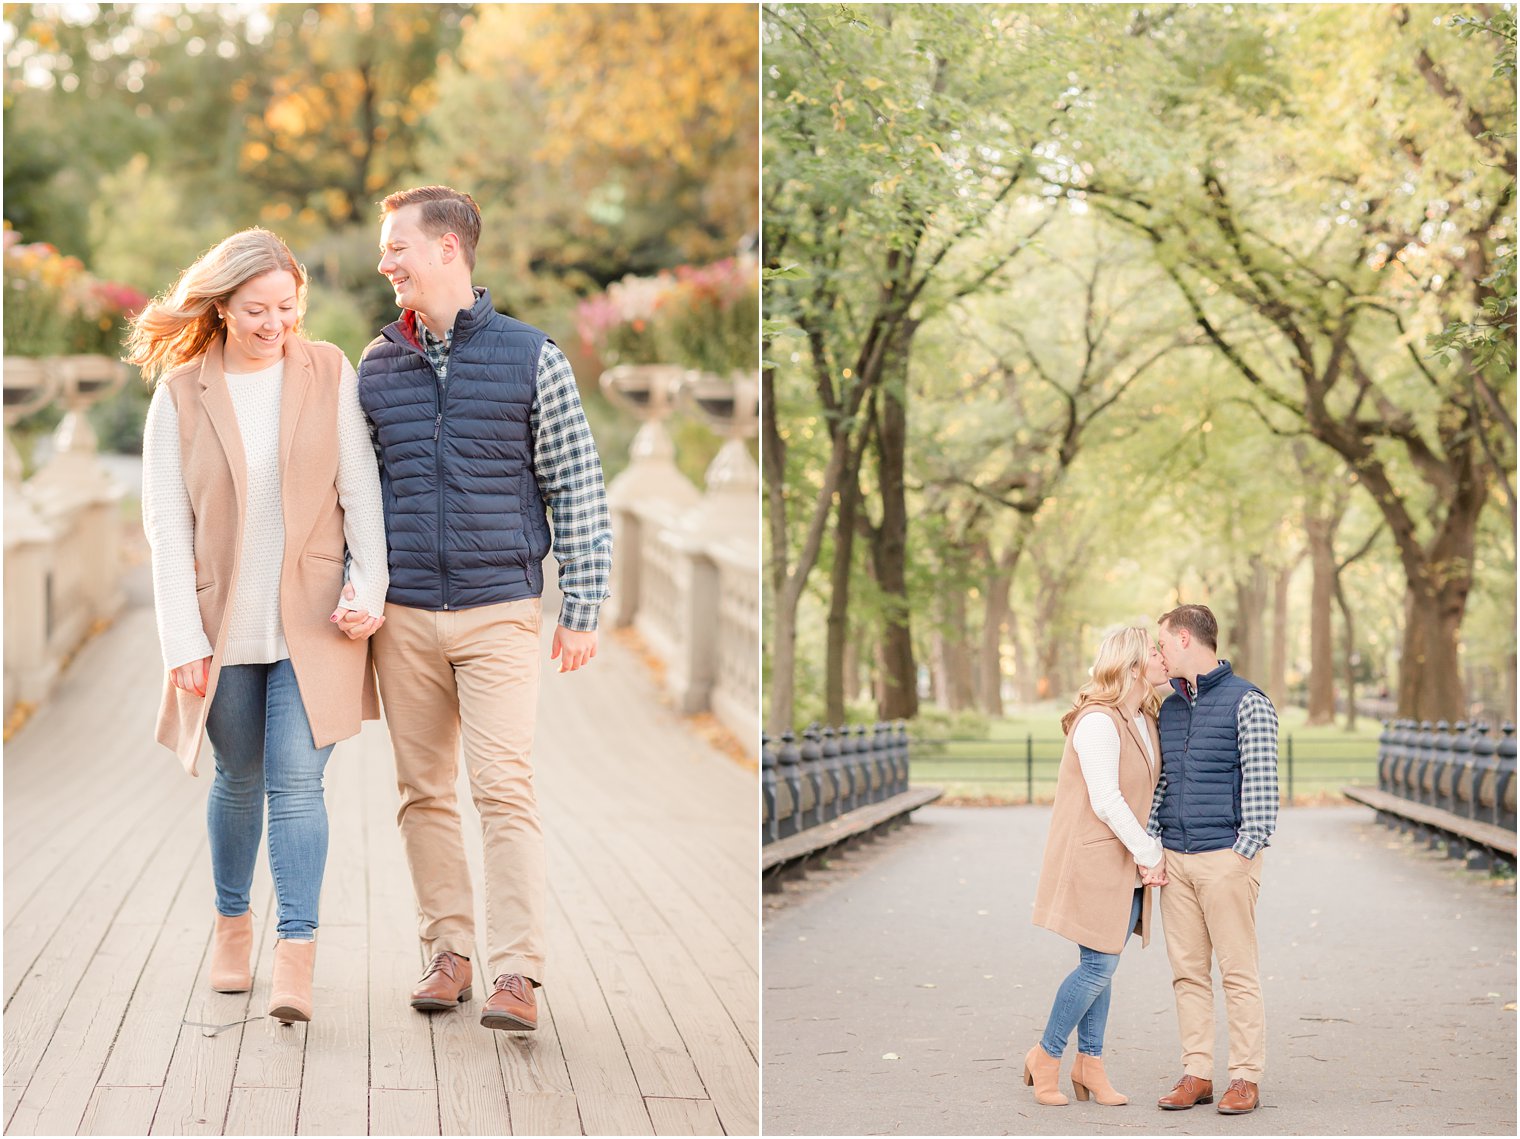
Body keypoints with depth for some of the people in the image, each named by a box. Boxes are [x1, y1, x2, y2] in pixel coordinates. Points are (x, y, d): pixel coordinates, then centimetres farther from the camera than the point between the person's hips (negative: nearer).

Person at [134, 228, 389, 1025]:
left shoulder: (329, 374, -1)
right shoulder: (180, 393, -3)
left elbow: (360, 488, -1)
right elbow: (166, 523, -5)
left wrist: (370, 588, -12)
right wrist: (184, 641, -9)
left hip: (311, 622, -1)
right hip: (224, 623, 1)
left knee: (296, 784, -9)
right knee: (239, 780, 13)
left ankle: (296, 959, -11)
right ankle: (232, 923, 34)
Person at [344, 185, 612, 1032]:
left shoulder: (530, 357, -1)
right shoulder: (376, 368, 9)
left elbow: (578, 488, 0)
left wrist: (584, 610, -4)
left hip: (500, 612, -4)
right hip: (405, 615, 4)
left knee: (506, 788, -10)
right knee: (425, 792, 7)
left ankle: (517, 974, -10)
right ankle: (449, 953, 17)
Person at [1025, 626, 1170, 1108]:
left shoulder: (1145, 720, 11)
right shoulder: (1098, 721, -18)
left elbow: (1147, 793, 13)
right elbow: (1106, 801, -21)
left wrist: (1149, 855, 0)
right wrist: (1150, 854, -15)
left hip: (1128, 865, 8)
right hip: (1094, 859, -8)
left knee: (1102, 964, 10)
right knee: (1099, 965, -6)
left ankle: (1090, 1063, 18)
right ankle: (1046, 1056, 9)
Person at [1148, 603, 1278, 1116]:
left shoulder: (1247, 702, -5)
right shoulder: (1169, 708, 15)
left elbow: (1261, 784, -9)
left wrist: (1244, 851, -14)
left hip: (1225, 857, -6)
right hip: (1175, 859, 6)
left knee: (1238, 972, -2)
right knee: (1188, 972, 6)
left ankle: (1246, 1078, 3)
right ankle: (1197, 1074, 11)